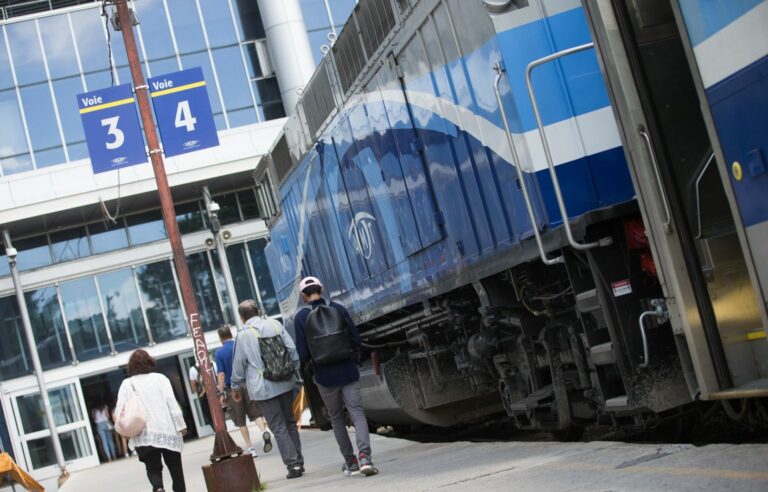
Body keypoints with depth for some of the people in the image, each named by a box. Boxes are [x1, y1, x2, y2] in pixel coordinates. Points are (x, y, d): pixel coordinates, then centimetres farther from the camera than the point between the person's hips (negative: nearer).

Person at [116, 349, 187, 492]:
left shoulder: (127, 384, 4)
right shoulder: (160, 378, 4)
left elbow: (119, 411, -4)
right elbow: (171, 402, -4)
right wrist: (180, 425, -2)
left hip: (143, 436, 0)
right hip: (167, 431, 0)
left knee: (153, 468, 5)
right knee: (175, 467, 12)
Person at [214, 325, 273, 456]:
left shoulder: (219, 352, -8)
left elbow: (221, 374, -11)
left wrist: (221, 393, -6)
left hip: (232, 388, -2)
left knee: (241, 421, 9)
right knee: (256, 413, 9)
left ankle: (250, 448, 10)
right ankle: (264, 431, -20)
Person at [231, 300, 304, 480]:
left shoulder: (243, 335, -8)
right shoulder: (275, 324, 3)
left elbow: (239, 365, -1)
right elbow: (292, 349, 5)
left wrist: (236, 387, 13)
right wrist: (295, 370, 17)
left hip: (263, 388, -4)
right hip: (285, 383, 4)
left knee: (278, 427, 0)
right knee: (290, 423, 16)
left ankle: (293, 464, -4)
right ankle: (299, 462, 18)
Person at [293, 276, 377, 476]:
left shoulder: (301, 317, -6)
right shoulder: (337, 308, -2)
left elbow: (302, 352, -8)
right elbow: (356, 339, -1)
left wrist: (309, 362, 14)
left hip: (324, 376, 0)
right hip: (348, 371, 0)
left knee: (337, 419, 15)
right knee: (357, 414, -2)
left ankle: (350, 461, 21)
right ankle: (364, 456, -22)